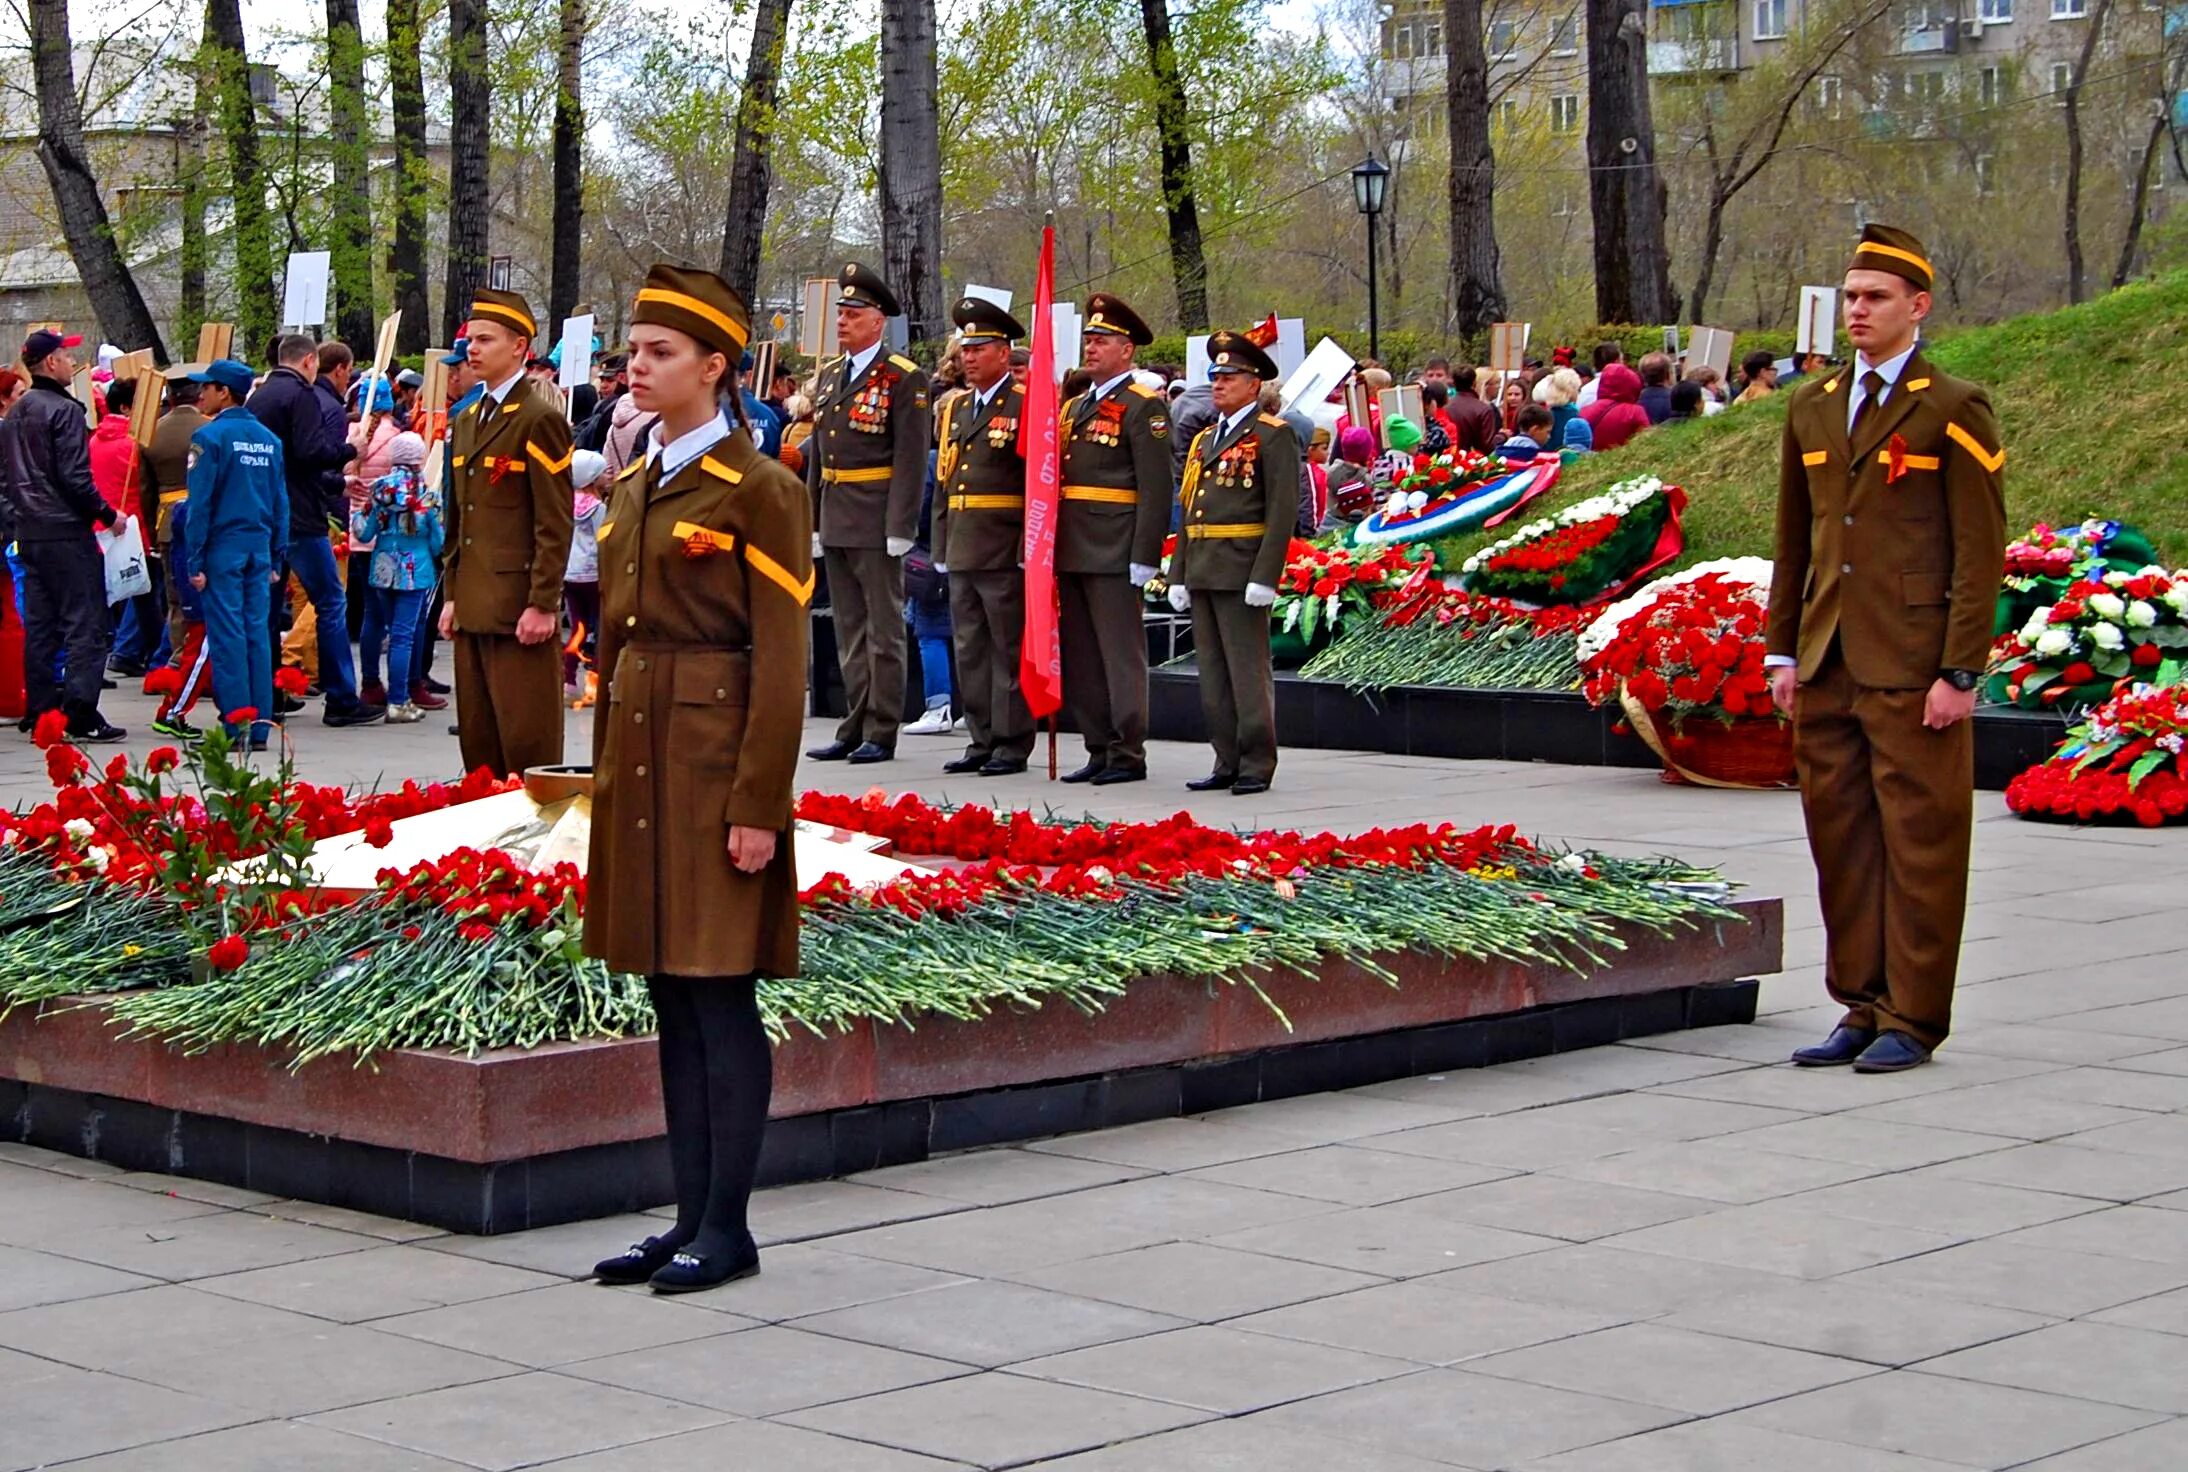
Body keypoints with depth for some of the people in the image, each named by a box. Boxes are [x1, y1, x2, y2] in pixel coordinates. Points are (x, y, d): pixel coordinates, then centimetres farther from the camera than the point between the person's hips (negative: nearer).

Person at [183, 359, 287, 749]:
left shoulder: (210, 437, -9)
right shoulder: (269, 439, 9)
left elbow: (201, 503, -10)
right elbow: (281, 501, 11)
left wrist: (196, 562, -7)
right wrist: (276, 558, 16)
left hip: (223, 547, -5)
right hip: (260, 548, 5)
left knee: (228, 637, -3)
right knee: (258, 634, 7)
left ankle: (236, 727, -3)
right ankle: (259, 728, 8)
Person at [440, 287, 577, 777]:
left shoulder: (539, 419, -8)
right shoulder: (467, 421, 17)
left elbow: (555, 523, -13)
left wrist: (542, 604, -17)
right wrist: (451, 594, 15)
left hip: (520, 606, -8)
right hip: (474, 607, 8)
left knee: (527, 744, -4)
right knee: (478, 742, 11)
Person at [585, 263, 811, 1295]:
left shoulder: (760, 491, -8)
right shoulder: (634, 489, 14)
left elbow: (781, 660, -12)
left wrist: (758, 805, -16)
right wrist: (607, 775, 16)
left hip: (715, 769, -8)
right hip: (639, 760, 8)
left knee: (722, 1001, -3)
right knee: (672, 1003, 10)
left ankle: (728, 1229, 4)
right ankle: (690, 1220, 16)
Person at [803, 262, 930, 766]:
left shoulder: (904, 378, -8)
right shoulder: (830, 374, 14)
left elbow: (911, 458, -13)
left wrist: (899, 528, -18)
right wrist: (813, 520, 14)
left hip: (877, 523, -7)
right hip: (835, 524, 7)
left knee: (883, 629, -1)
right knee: (849, 631, 12)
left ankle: (881, 733, 4)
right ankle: (854, 728, 19)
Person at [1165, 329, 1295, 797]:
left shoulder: (1274, 437, -5)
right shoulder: (1204, 440, 19)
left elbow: (1282, 512, -12)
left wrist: (1265, 578, -18)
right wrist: (1179, 574, 14)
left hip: (1242, 571, -8)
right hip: (1202, 573, 8)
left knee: (1248, 671, -5)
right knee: (1213, 674, 9)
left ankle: (1256, 767, 0)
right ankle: (1227, 763, 15)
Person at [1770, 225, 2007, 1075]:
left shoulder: (1953, 411, -3)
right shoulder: (1812, 409, 14)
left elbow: (1981, 552, -6)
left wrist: (1960, 671, -12)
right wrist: (1783, 649, 11)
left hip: (1911, 669, -6)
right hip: (1827, 666, 6)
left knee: (1919, 838, -1)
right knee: (1839, 835, 7)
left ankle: (1914, 1020, 6)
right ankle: (1862, 1007, 16)